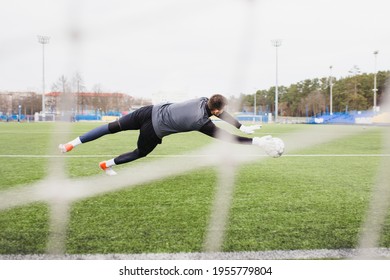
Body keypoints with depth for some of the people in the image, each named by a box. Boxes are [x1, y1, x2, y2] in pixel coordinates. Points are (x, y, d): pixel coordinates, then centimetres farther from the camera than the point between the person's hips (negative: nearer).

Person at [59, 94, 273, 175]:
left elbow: (221, 114, 13)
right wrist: (255, 141, -11)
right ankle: (107, 165, 35)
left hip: (150, 111, 6)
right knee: (140, 153, 25)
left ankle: (72, 143, 13)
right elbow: (227, 138, -15)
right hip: (153, 131, -5)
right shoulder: (203, 123, -18)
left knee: (114, 126, 14)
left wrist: (242, 127, 11)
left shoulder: (202, 100, -1)